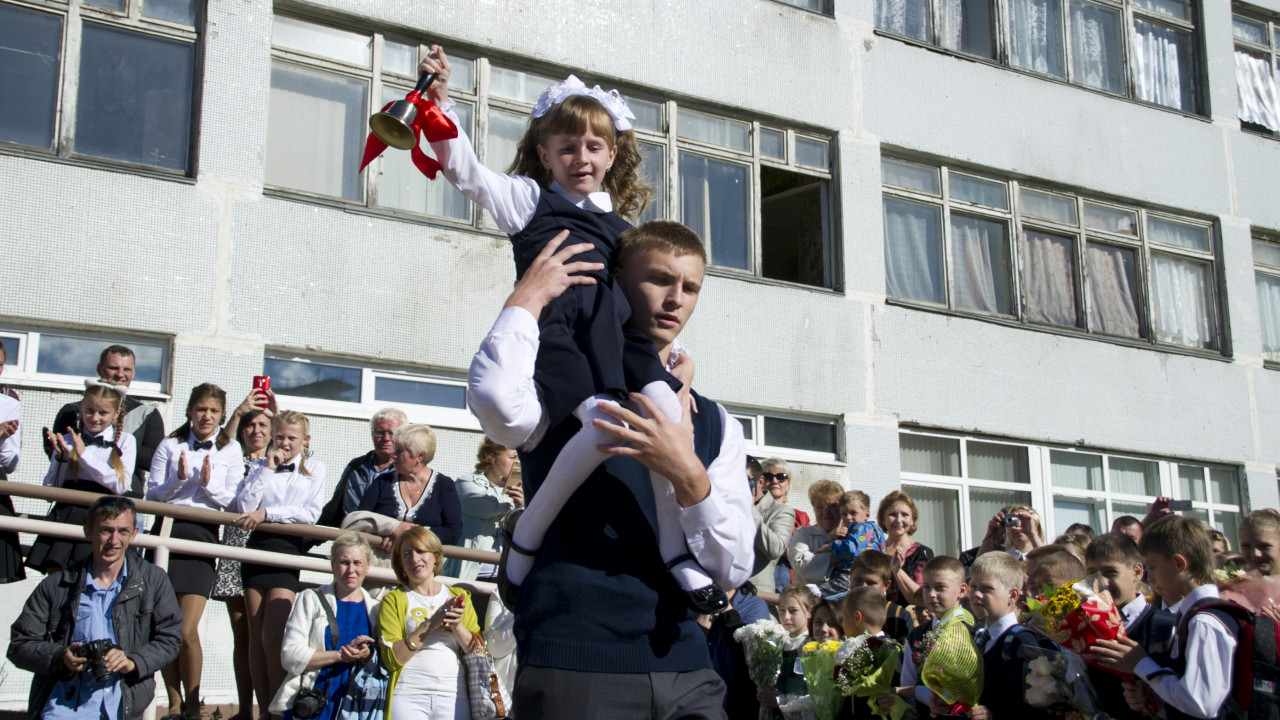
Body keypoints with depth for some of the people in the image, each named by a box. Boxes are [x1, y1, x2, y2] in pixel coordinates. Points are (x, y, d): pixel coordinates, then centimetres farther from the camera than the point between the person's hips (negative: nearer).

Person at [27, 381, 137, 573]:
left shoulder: (125, 441, 8)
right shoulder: (68, 440, 14)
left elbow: (120, 485, -6)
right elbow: (50, 488, 13)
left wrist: (85, 455, -8)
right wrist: (61, 459, -4)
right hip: (66, 510, 2)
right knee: (54, 571, -10)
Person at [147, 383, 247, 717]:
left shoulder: (230, 450, 7)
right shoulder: (170, 446, 8)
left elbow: (235, 500, 4)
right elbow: (152, 494, 5)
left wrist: (209, 484, -12)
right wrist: (177, 480, -12)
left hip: (202, 537, -2)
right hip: (167, 532, 2)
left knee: (187, 631, -10)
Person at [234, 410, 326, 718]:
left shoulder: (314, 467, 7)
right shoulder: (260, 467, 13)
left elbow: (311, 513, -5)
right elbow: (244, 507, -1)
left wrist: (267, 513, -12)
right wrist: (267, 469, -3)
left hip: (289, 549, -3)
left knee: (273, 636, -13)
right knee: (256, 637, 2)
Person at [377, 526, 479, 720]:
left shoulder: (459, 597, 15)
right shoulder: (393, 600, 7)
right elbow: (392, 659, -5)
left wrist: (457, 625, -8)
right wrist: (430, 624, -11)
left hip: (454, 696, 2)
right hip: (408, 696, -2)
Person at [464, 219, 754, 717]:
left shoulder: (715, 423, 12)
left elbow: (733, 571, 3)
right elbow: (497, 400, -26)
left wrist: (689, 478, -14)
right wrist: (528, 298, -10)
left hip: (686, 674, 4)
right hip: (573, 669, -4)